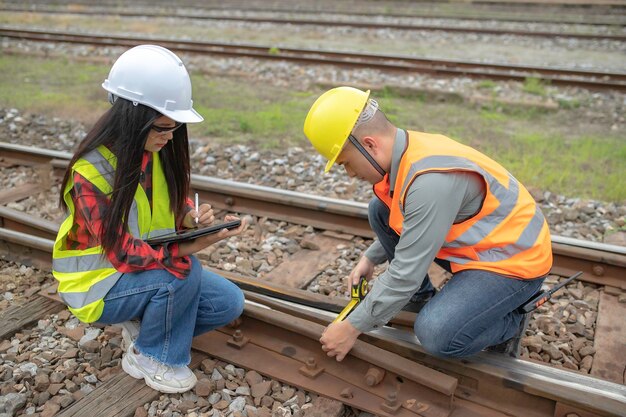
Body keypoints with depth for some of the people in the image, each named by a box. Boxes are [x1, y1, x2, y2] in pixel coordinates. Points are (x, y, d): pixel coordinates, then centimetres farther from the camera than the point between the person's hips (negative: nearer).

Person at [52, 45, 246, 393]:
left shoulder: (159, 150, -9)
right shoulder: (91, 171, -28)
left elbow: (177, 201, 3)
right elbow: (122, 253, -30)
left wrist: (192, 217, -20)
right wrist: (190, 248, -39)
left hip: (153, 263, 6)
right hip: (100, 282, -6)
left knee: (229, 303, -7)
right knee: (184, 273, -32)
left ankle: (147, 324, 11)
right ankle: (149, 357, -5)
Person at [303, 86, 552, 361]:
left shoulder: (430, 181, -33)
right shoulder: (406, 149, -5)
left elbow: (407, 272, -28)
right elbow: (408, 222, 17)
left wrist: (352, 327, -18)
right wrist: (371, 258, 16)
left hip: (516, 259, -9)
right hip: (474, 242, 9)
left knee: (436, 335, -27)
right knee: (379, 211, 2)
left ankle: (510, 321, 3)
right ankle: (421, 298, 14)